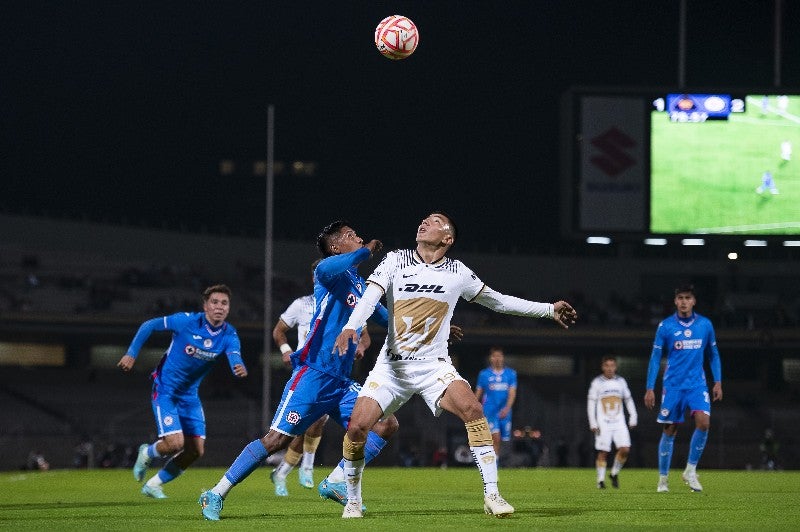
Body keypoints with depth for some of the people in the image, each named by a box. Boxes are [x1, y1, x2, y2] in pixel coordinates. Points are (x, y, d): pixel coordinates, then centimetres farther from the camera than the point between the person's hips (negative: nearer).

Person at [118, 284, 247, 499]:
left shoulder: (229, 335, -10)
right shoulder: (187, 321, -20)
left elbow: (235, 359, -27)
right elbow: (148, 326, -9)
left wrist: (240, 369, -51)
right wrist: (131, 354, -13)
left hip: (190, 395, 5)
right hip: (165, 390, -5)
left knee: (196, 450, 2)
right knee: (175, 443, -19)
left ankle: (154, 484, 22)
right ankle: (147, 453, 17)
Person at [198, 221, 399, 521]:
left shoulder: (359, 285, 20)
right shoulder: (329, 272, -5)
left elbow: (384, 317, 37)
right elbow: (329, 268, -33)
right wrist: (367, 251, -21)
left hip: (342, 383, 8)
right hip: (314, 374, -8)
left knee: (386, 425, -4)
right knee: (277, 439, -13)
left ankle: (335, 483, -1)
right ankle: (216, 495, -4)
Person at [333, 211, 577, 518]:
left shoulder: (458, 273, 3)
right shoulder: (396, 261, 0)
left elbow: (499, 301, 15)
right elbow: (370, 296, -13)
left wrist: (549, 309, 12)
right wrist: (350, 327, -32)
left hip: (434, 365, 0)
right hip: (391, 365, 0)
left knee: (472, 409, -27)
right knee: (356, 426, -16)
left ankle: (492, 495, -22)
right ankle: (353, 499, 8)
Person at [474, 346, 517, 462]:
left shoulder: (511, 374, 6)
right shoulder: (484, 374, 4)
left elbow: (512, 393, -5)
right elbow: (478, 394, 11)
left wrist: (507, 408, -21)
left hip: (504, 413, 3)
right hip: (489, 412, -3)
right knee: (496, 438, -19)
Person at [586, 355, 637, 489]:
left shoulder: (621, 381, 9)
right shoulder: (597, 382, 0)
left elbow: (628, 400, 17)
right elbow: (591, 403, 0)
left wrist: (633, 417, 8)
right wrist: (593, 424, -6)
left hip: (619, 423, 3)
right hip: (603, 424, -3)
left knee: (625, 449, -10)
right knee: (603, 453, -5)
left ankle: (614, 474, 9)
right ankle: (601, 480, 4)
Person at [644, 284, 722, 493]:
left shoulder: (705, 324, 4)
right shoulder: (665, 326, -1)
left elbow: (713, 355, 14)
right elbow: (655, 358, 3)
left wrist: (718, 381, 5)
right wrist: (650, 388, -2)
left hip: (697, 383, 1)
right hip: (672, 385, -1)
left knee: (703, 421, -19)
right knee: (670, 430, 1)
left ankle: (690, 471, -5)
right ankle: (663, 479, 12)